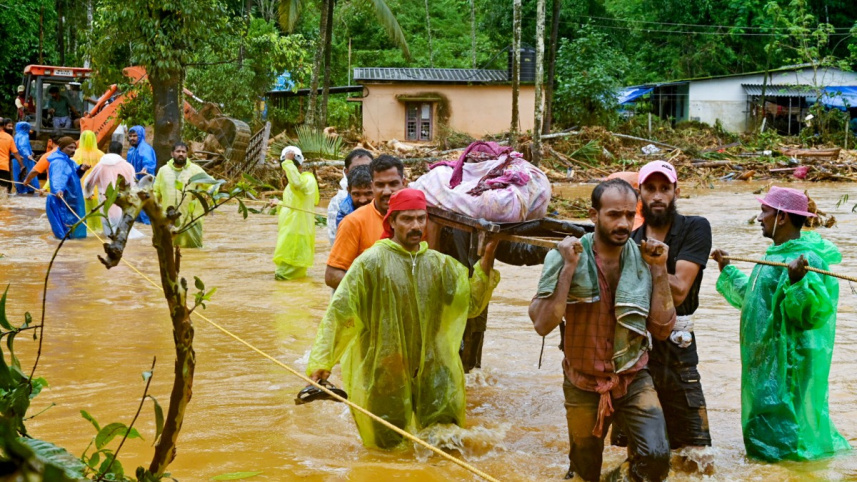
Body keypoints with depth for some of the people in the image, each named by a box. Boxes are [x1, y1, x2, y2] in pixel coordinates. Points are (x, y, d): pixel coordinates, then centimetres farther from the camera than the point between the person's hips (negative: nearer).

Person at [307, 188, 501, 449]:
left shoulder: (439, 263, 6)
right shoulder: (371, 262, -8)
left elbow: (472, 301, -1)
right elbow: (338, 312, -10)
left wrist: (487, 261, -13)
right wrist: (321, 361, -17)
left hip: (430, 369, 3)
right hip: (382, 374, -3)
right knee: (386, 445, 6)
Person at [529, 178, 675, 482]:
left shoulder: (643, 260, -8)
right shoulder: (565, 258, -16)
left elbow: (661, 329, -10)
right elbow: (542, 324, -24)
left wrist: (659, 270, -16)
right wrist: (568, 267, -28)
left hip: (633, 380, 1)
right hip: (583, 385, -1)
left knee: (656, 456, -22)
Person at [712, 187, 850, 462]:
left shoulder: (807, 260, -21)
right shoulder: (777, 254, 11)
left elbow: (813, 313, -31)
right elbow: (757, 297, 26)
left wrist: (797, 282, -47)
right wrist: (727, 271, 33)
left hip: (789, 364, -11)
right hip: (767, 359, 11)